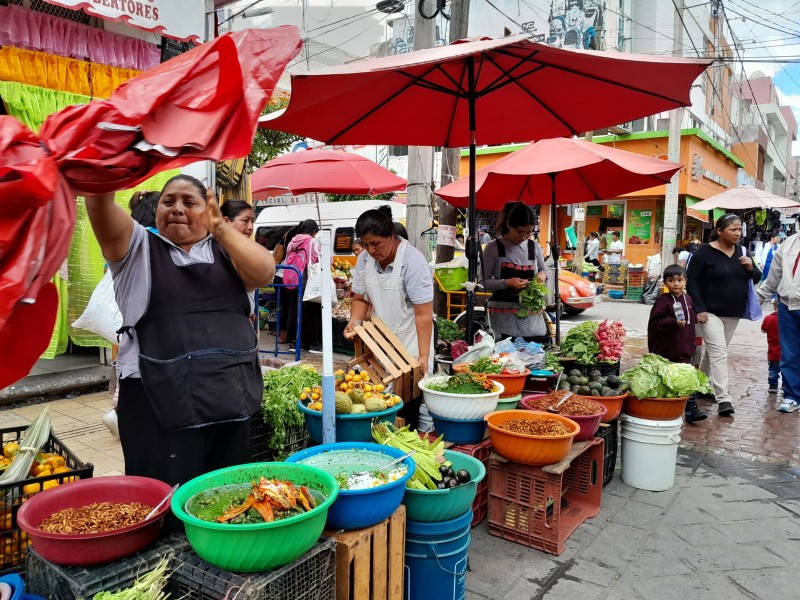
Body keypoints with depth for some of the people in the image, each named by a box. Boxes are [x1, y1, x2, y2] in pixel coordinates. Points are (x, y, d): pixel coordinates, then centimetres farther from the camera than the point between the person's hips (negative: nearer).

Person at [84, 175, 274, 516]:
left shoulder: (226, 252, 12)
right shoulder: (137, 247, 8)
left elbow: (264, 272, -8)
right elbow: (101, 207, -10)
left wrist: (220, 227, -9)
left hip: (232, 395, 3)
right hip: (159, 399, -2)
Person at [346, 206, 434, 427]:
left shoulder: (413, 261, -19)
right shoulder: (364, 259, -1)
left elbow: (424, 314, -20)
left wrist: (423, 356, -24)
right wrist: (354, 321, -8)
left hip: (410, 346, -5)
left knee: (408, 411, -5)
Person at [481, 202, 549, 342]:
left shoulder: (534, 247, 8)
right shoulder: (494, 247, -5)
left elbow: (543, 270, 22)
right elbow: (484, 282, -5)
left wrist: (542, 275, -2)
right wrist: (507, 283, -20)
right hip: (504, 316, -4)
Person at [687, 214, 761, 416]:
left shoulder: (742, 252, 8)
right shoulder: (705, 252, -10)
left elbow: (756, 279, 14)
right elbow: (692, 281, -10)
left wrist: (750, 268, -9)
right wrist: (699, 309, -16)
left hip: (734, 314, 6)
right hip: (711, 312, -6)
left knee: (714, 351, 16)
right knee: (719, 353, -12)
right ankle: (723, 399, -13)